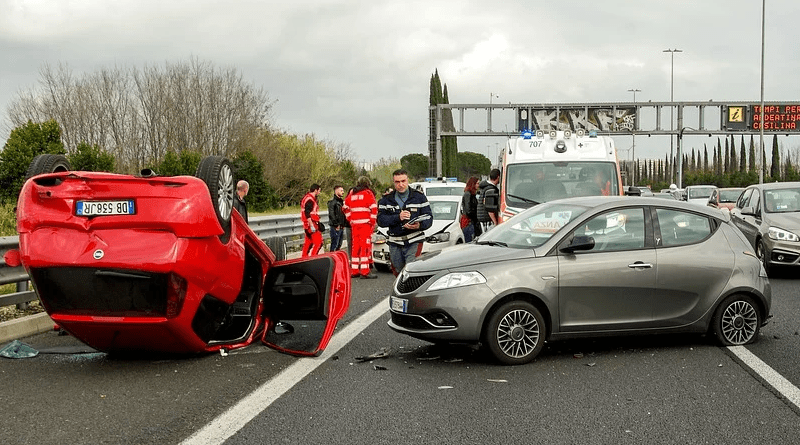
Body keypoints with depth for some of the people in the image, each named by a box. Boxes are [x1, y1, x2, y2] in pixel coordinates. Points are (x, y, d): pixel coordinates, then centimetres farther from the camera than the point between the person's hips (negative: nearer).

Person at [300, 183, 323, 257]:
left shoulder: (308, 198, 18)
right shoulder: (309, 200, -16)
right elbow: (307, 214, -24)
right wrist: (312, 226, -26)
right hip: (311, 223, -11)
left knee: (308, 242, 15)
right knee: (318, 242, -11)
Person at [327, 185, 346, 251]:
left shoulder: (342, 201, 17)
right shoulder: (332, 201, -10)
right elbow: (331, 214, -16)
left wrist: (343, 224, 14)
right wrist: (336, 225, -17)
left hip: (341, 227, 9)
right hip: (336, 227, -9)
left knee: (339, 245, 13)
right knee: (334, 245, -8)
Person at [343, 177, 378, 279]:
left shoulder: (352, 194, 15)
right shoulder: (368, 193, -3)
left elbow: (345, 208, 19)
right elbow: (374, 208, -12)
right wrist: (372, 221, -4)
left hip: (354, 224, 6)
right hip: (365, 223, -6)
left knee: (355, 246, 12)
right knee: (365, 246, -6)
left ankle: (354, 270, 15)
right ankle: (364, 271, -11)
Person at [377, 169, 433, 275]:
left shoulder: (419, 197, 5)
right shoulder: (386, 200, 9)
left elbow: (428, 217, 1)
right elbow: (381, 220, -2)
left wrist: (419, 225, -21)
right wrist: (398, 218, -18)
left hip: (414, 242, -3)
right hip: (395, 244, 3)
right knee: (399, 273, 10)